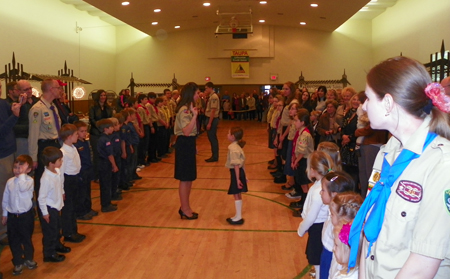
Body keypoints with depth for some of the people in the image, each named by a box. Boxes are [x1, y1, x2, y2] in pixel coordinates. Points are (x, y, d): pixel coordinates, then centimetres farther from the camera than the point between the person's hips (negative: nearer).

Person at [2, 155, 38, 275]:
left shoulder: (29, 180, -12)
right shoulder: (10, 181, 0)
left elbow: (23, 188, -35)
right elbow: (5, 199, 8)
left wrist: (22, 174, -27)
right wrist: (4, 214, 10)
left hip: (26, 215, -3)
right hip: (12, 216, 3)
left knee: (27, 238, 13)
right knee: (13, 240, 12)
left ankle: (29, 258, 35)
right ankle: (18, 263, 28)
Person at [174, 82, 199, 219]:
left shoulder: (188, 108, 13)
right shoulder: (184, 110, -18)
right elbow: (186, 131, -29)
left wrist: (194, 114, 8)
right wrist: (194, 115, -31)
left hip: (189, 144, 10)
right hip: (184, 144, -10)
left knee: (189, 178, 16)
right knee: (185, 179, 0)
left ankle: (185, 207, 27)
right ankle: (184, 209, 11)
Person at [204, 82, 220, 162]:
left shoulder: (214, 97, -17)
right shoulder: (211, 96, 14)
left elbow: (213, 111, -21)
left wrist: (209, 123, -22)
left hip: (212, 119, -10)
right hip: (210, 118, 10)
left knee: (212, 138, -3)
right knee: (211, 138, 14)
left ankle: (215, 157, 5)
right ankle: (214, 156, 22)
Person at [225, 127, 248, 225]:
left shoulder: (233, 149, -19)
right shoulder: (237, 147, 9)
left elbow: (236, 165, -22)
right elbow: (242, 163, 13)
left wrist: (237, 179, -21)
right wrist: (244, 175, 19)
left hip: (236, 172, -10)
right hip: (240, 171, 10)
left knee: (236, 195, 0)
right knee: (238, 195, 15)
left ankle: (238, 218, 9)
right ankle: (238, 216, 25)